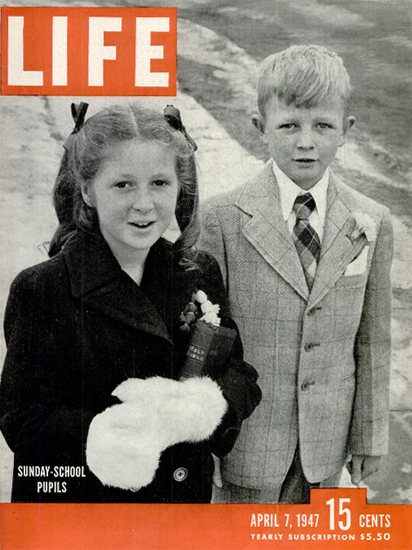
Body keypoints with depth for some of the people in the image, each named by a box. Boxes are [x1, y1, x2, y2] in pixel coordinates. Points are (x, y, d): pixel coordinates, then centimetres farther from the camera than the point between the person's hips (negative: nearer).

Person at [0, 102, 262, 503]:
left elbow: (241, 378, -4)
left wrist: (202, 404, -25)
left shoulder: (201, 275, -3)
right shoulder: (40, 289, -16)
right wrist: (106, 432, -34)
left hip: (188, 491, 4)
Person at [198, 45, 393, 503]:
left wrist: (369, 439, 7)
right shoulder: (223, 219, -12)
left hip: (325, 440, 3)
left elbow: (372, 341, 2)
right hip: (246, 438, -2)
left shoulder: (371, 224, -3)